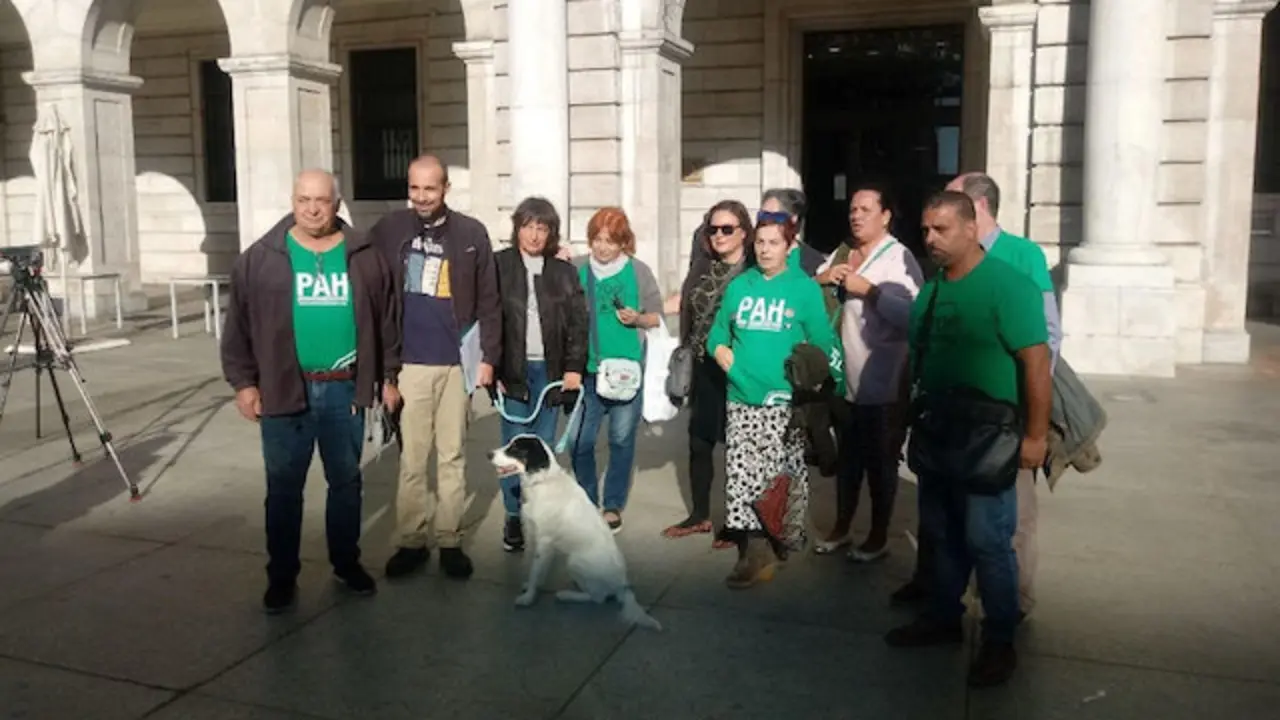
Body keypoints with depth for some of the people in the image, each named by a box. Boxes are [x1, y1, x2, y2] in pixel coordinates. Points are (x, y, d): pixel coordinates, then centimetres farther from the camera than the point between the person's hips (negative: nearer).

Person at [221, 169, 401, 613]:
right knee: (284, 487, 7)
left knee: (347, 482, 13)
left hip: (345, 389, 1)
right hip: (284, 389, -1)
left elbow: (388, 320, 8)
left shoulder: (364, 258, 3)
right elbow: (239, 325, 1)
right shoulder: (260, 258, -1)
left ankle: (347, 562, 28)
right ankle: (281, 576, 19)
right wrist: (243, 381, -4)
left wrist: (389, 376, 7)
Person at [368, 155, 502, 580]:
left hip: (456, 362, 0)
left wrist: (488, 356, -2)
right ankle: (410, 541, 17)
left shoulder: (471, 234, 0)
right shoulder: (387, 231, 2)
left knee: (452, 456, 8)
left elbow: (489, 302, 2)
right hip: (407, 362, 0)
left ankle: (450, 541, 18)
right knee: (410, 457, 6)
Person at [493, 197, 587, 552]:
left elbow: (578, 322, 9)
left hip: (550, 370, 3)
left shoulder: (564, 272, 10)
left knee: (544, 445, 6)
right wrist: (492, 369, -8)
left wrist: (574, 367, 0)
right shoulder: (498, 265, 1)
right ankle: (514, 516, 7)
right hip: (513, 370, -2)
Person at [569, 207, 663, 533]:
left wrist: (638, 319, -12)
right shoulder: (576, 268, 3)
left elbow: (656, 316, 7)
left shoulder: (639, 271, 1)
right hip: (586, 369, 1)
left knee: (622, 439, 6)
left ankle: (613, 505, 21)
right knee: (580, 440, 1)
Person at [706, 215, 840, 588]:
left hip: (786, 402, -3)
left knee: (785, 478, 4)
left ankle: (784, 542, 24)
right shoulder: (739, 286, 9)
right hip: (742, 399, 3)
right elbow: (717, 335, 15)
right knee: (741, 478, -1)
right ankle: (754, 551, 6)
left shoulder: (805, 288, -1)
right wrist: (726, 357, -4)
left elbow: (822, 345, -2)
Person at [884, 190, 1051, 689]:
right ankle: (943, 618, 33)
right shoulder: (931, 289, 8)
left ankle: (999, 641, 16)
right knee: (941, 534, 17)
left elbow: (1036, 361, -18)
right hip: (936, 429, 7)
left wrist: (1035, 435, -19)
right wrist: (912, 417, 14)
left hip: (984, 436, -7)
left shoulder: (1007, 285, -15)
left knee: (986, 542, 1)